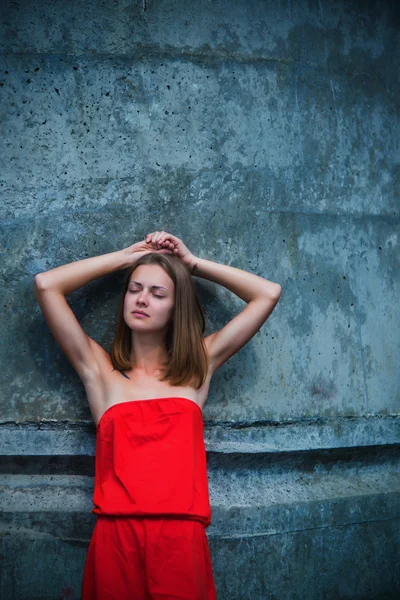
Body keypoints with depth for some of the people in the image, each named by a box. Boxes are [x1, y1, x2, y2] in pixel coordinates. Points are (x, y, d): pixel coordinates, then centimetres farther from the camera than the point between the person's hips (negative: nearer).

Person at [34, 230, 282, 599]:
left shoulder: (197, 366, 11)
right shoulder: (101, 370, 8)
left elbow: (269, 293, 11)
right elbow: (46, 285, 2)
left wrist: (192, 263, 14)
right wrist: (126, 257, 10)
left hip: (183, 539, 1)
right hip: (116, 538, 0)